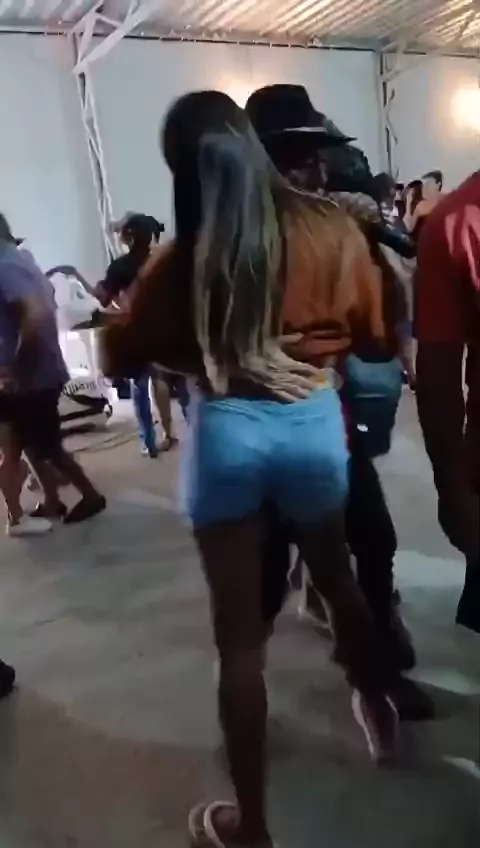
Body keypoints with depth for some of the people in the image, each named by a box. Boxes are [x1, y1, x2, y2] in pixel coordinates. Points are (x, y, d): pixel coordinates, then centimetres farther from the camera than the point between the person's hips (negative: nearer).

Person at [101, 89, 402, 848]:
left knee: (240, 633, 9)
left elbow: (118, 358, 0)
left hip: (226, 432, -2)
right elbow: (371, 333, 7)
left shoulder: (185, 261, -12)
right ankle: (378, 709, 52)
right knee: (337, 574, 29)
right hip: (314, 421, 3)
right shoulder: (333, 230, -7)